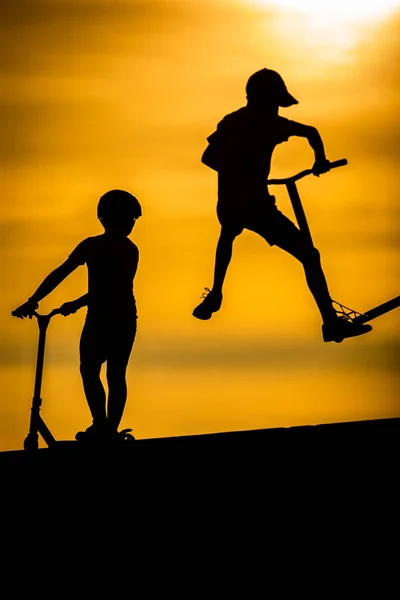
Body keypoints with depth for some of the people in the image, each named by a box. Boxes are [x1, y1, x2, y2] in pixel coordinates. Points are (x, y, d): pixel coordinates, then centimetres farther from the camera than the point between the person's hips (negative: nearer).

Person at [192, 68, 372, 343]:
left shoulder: (229, 121, 13)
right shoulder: (271, 123, -2)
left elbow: (208, 158, 18)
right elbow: (311, 132, -3)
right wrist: (320, 161, 14)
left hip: (227, 205, 6)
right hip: (257, 206, -6)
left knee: (227, 238, 41)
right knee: (309, 256, -1)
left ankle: (214, 298, 42)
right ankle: (332, 322, -10)